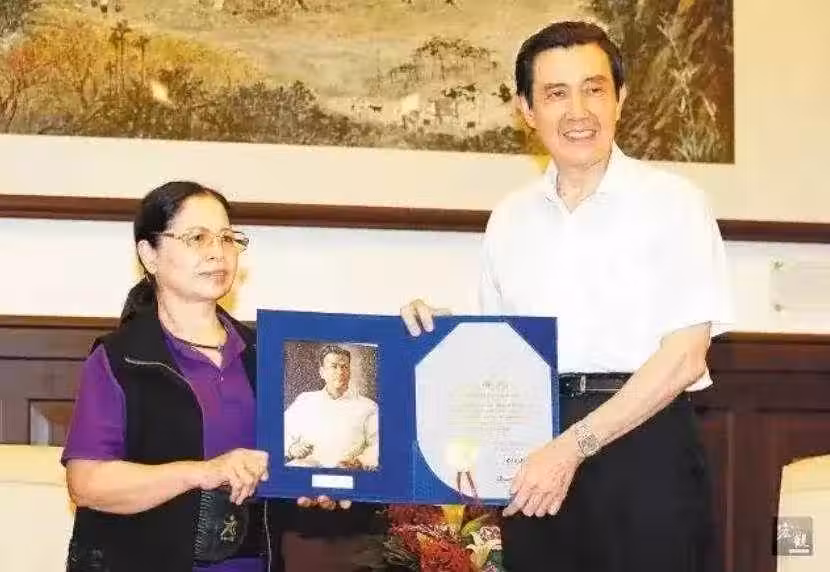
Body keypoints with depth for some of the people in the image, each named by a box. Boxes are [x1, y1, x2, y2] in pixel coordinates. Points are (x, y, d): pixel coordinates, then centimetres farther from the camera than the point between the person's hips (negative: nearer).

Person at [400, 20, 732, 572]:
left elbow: (684, 357, -9)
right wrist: (439, 330, -1)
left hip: (645, 447, -4)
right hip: (535, 457, 4)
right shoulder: (510, 219, 12)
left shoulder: (672, 202, -2)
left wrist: (572, 447, -14)